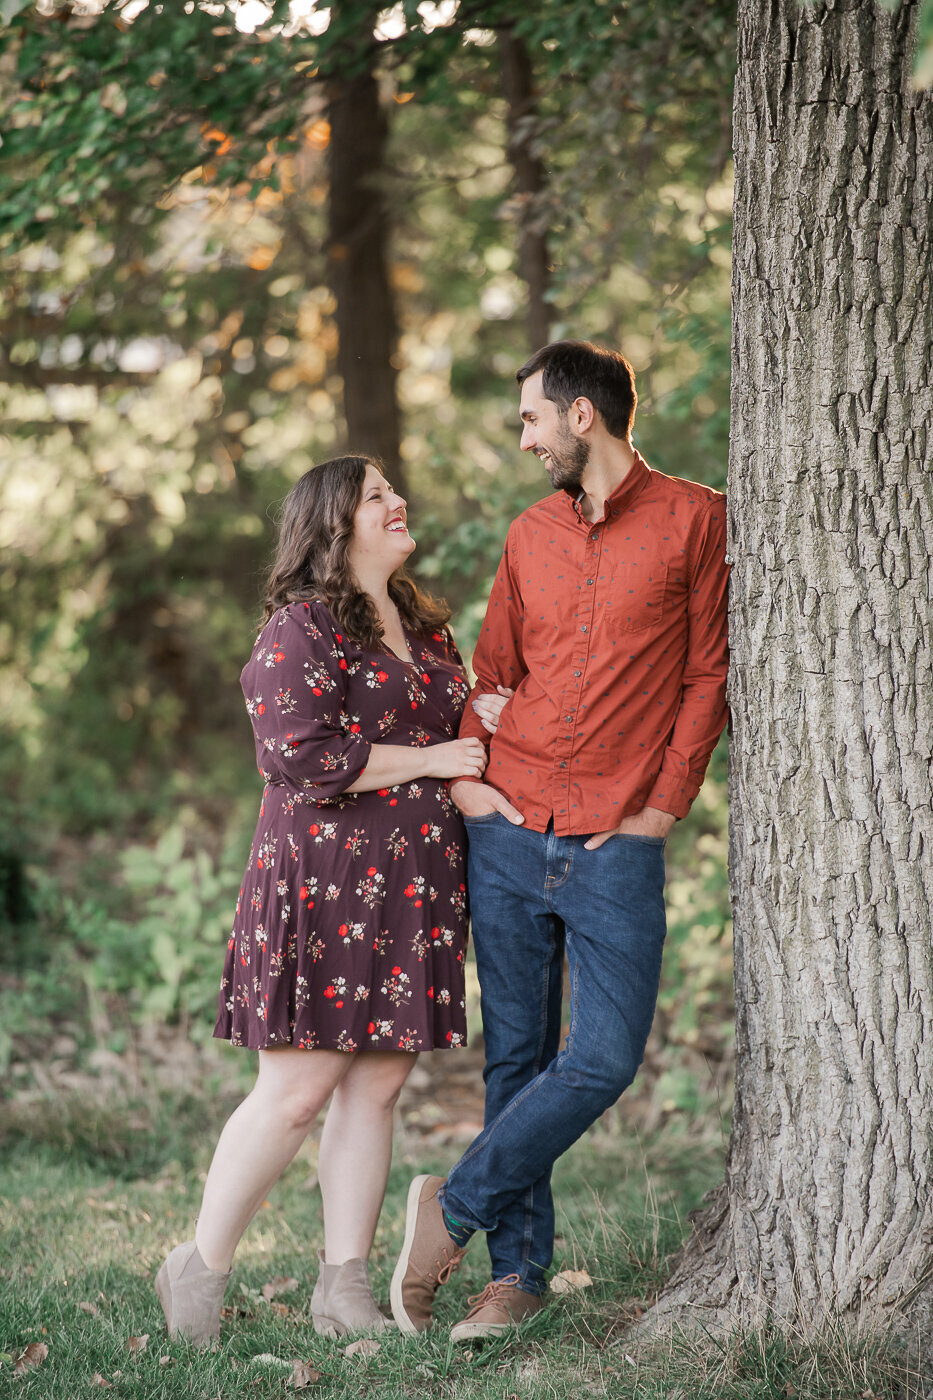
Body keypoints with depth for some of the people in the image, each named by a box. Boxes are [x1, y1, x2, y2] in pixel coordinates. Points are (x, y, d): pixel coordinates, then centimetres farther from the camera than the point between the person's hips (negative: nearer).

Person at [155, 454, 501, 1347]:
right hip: (324, 882, -7)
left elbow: (451, 730, 28)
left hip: (413, 890, 7)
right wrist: (428, 760, -13)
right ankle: (201, 1269, 9)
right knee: (297, 1091, -6)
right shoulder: (300, 630, -8)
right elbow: (301, 757, -18)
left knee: (375, 1087, 6)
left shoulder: (423, 628, 18)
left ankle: (345, 1289, 12)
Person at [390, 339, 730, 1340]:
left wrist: (666, 801, -4)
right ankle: (517, 1270, 12)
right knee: (516, 1058, 5)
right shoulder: (530, 534, 12)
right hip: (509, 834, 3)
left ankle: (456, 1208, 4)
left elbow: (708, 670, 0)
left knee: (605, 1061, -11)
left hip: (617, 846, -3)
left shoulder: (694, 519, -1)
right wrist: (462, 770, 2)